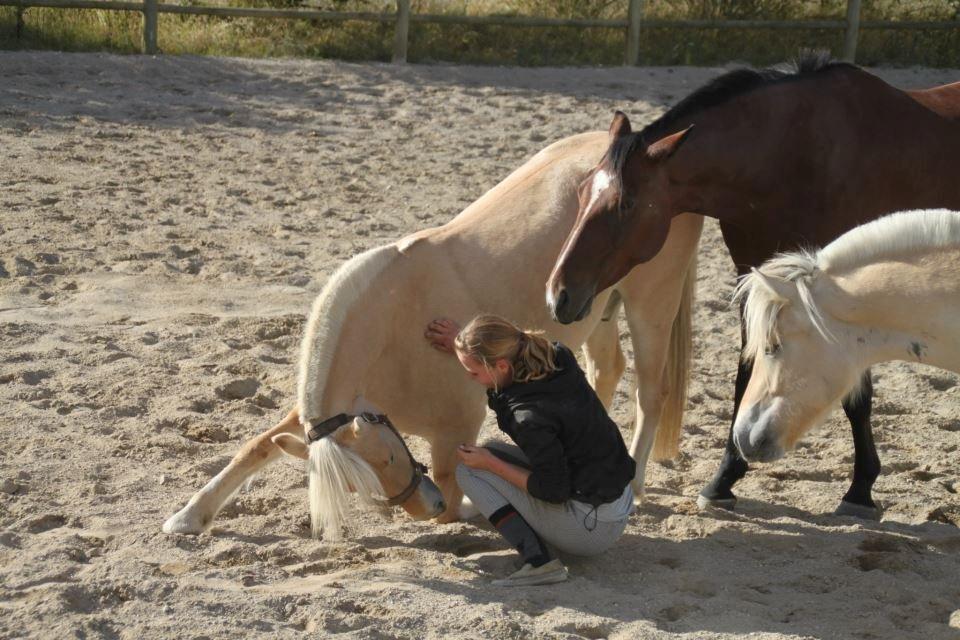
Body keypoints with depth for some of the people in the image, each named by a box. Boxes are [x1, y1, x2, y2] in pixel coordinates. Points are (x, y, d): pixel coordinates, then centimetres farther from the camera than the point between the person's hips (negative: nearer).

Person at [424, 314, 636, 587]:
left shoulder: (531, 417, -27)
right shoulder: (559, 359, -4)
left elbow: (554, 491, -19)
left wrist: (491, 463, -11)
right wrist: (463, 345, 19)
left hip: (591, 529, -9)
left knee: (469, 470, -3)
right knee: (495, 453, 20)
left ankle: (538, 561, -13)